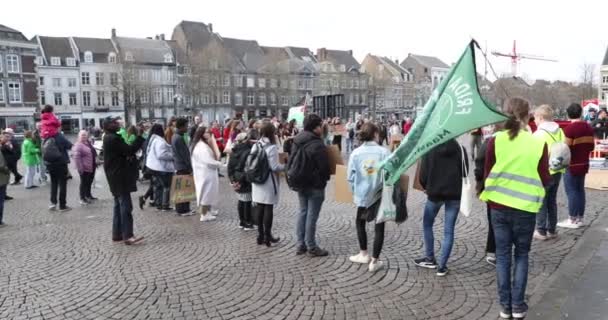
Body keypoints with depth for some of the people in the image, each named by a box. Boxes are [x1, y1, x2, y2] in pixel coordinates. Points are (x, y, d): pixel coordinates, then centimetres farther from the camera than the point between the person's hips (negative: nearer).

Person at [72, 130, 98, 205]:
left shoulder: (89, 143, 11)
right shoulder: (78, 145, -16)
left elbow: (94, 152, 24)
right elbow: (76, 157, -23)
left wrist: (96, 161, 18)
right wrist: (80, 168, -26)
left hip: (92, 167, 9)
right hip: (84, 168, -9)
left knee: (89, 182, 20)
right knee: (84, 183, -1)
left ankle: (88, 195, 36)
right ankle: (82, 198, 9)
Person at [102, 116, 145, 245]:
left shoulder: (110, 137, 16)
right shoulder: (113, 138, -17)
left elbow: (123, 151, 18)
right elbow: (130, 150, -22)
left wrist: (129, 155, -3)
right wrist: (139, 136, -19)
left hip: (116, 176, 11)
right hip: (119, 177, -11)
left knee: (119, 206, 14)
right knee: (126, 206, -11)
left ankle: (117, 234, 18)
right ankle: (128, 236, -11)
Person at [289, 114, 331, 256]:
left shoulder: (297, 142, 6)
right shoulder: (317, 144, -20)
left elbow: (291, 163, 11)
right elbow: (324, 166, -19)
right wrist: (325, 178, 0)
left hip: (301, 183, 8)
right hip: (315, 185, -8)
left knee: (303, 212, 15)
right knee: (312, 215, -1)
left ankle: (301, 244, 20)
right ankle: (311, 247, 8)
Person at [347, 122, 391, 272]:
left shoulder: (355, 153, -6)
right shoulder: (384, 152, -11)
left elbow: (351, 177, -3)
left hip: (362, 195, 1)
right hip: (380, 195, -1)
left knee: (360, 222, 24)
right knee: (379, 227, 11)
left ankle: (363, 255, 32)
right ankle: (374, 261, 15)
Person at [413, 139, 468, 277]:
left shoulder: (430, 150, -7)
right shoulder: (460, 149, -2)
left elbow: (423, 174, -6)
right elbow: (465, 172, 5)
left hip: (434, 193, -1)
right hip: (455, 194, 1)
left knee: (427, 225, 19)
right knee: (449, 231, 6)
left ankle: (430, 259, 26)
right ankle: (442, 266, 7)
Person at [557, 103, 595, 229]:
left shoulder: (570, 128, -18)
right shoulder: (588, 127, 7)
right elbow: (591, 146, 12)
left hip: (571, 165, -8)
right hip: (584, 164, 8)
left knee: (571, 192, -3)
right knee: (580, 190, 13)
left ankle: (573, 220, 1)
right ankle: (580, 219, 18)